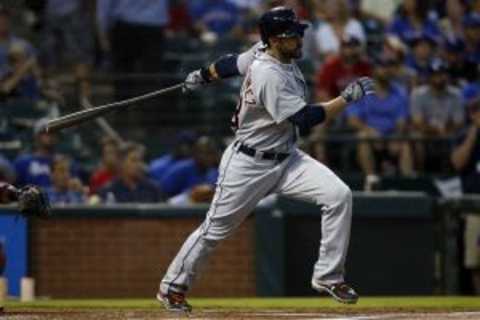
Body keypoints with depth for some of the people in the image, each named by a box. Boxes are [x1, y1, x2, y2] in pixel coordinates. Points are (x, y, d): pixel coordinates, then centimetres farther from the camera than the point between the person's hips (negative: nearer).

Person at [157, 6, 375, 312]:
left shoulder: (264, 52, -2)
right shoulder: (268, 75, -28)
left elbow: (233, 63, 17)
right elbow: (305, 118, -31)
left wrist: (202, 76, 33)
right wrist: (348, 97, -29)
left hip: (286, 158, 8)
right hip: (248, 164, -8)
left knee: (339, 195, -11)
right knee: (215, 229, 5)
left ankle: (329, 277, -3)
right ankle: (173, 287, 25)